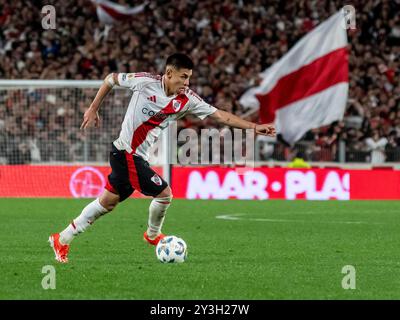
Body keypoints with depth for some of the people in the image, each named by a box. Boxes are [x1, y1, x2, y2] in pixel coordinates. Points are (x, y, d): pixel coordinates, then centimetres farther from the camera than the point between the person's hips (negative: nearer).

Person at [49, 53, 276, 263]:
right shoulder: (146, 82, -16)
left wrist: (253, 127, -11)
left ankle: (62, 239, 25)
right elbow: (111, 79, -2)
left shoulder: (187, 99, -2)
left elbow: (220, 116, -4)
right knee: (164, 193, -7)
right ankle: (153, 235, 19)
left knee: (108, 202, 15)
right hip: (127, 153, -7)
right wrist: (93, 110, 1)